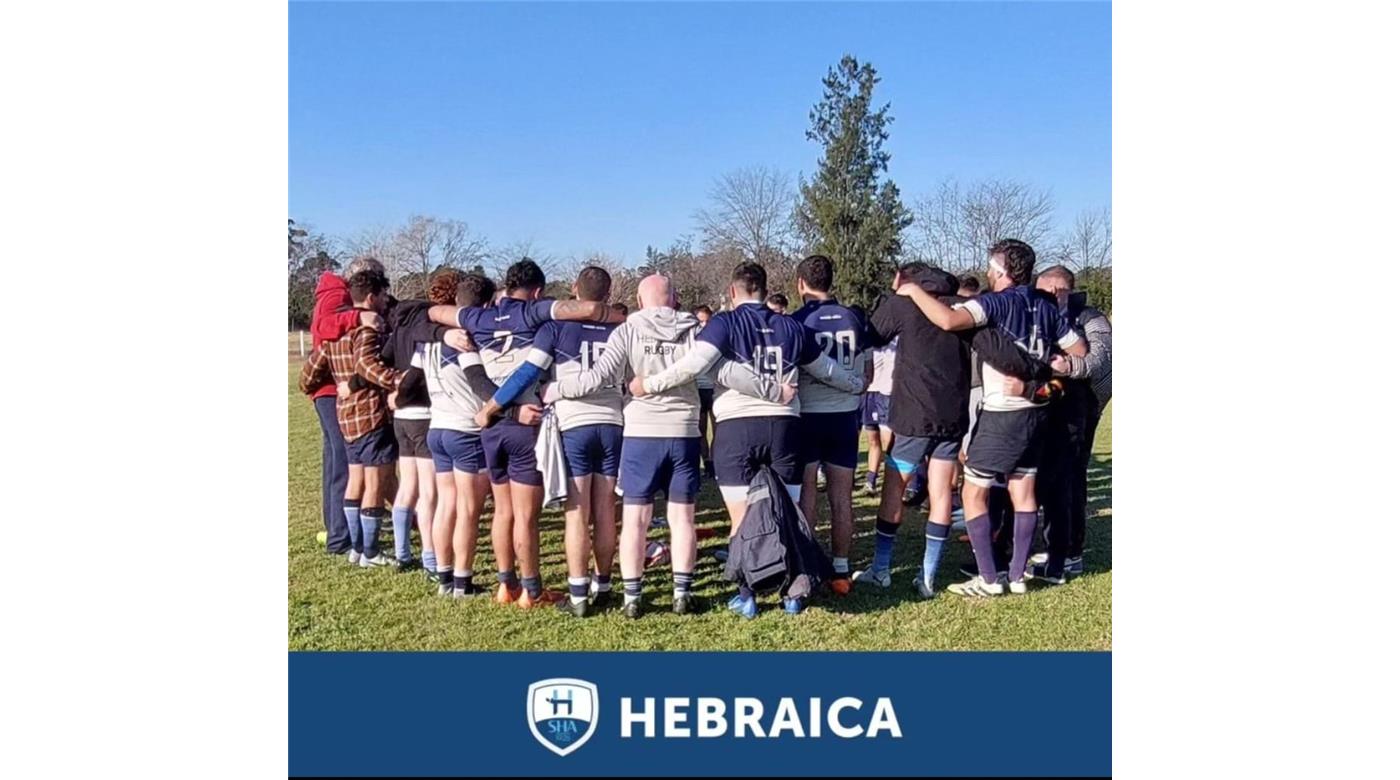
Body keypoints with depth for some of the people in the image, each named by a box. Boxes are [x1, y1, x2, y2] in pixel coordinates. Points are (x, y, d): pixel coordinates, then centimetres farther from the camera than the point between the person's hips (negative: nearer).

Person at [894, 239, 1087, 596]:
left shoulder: (997, 302, -14)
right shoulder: (1046, 308, 8)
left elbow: (948, 320, -31)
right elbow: (1079, 351, 12)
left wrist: (914, 291, -18)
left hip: (1002, 413, -8)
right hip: (1036, 410, 8)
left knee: (973, 493, 2)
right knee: (1023, 492, 12)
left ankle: (988, 579, 2)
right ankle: (1017, 576, 17)